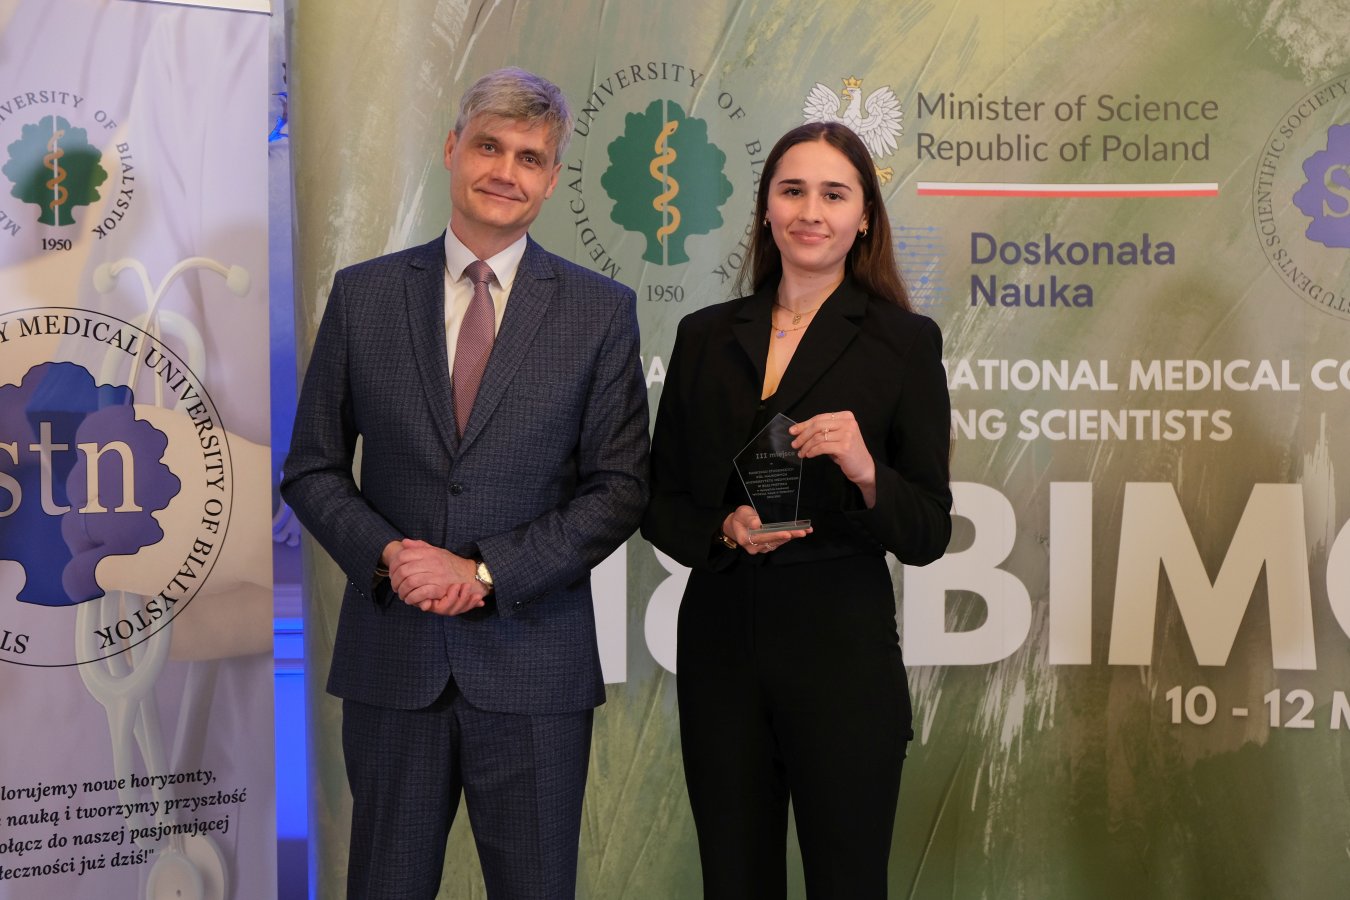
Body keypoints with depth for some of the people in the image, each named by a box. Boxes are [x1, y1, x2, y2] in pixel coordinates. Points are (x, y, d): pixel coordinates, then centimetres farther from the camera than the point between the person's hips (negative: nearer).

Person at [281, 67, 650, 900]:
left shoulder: (602, 311, 0)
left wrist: (485, 573, -12)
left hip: (532, 666, -1)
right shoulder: (364, 296, 4)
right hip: (391, 661, 1)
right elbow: (313, 469, 6)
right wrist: (385, 553, -12)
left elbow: (620, 488, -3)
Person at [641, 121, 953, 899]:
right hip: (720, 652, 3)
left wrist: (867, 472, -21)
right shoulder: (705, 336, 8)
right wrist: (726, 530, -11)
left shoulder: (904, 341, -1)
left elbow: (928, 534, -2)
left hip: (844, 657, -3)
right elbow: (661, 505, 9)